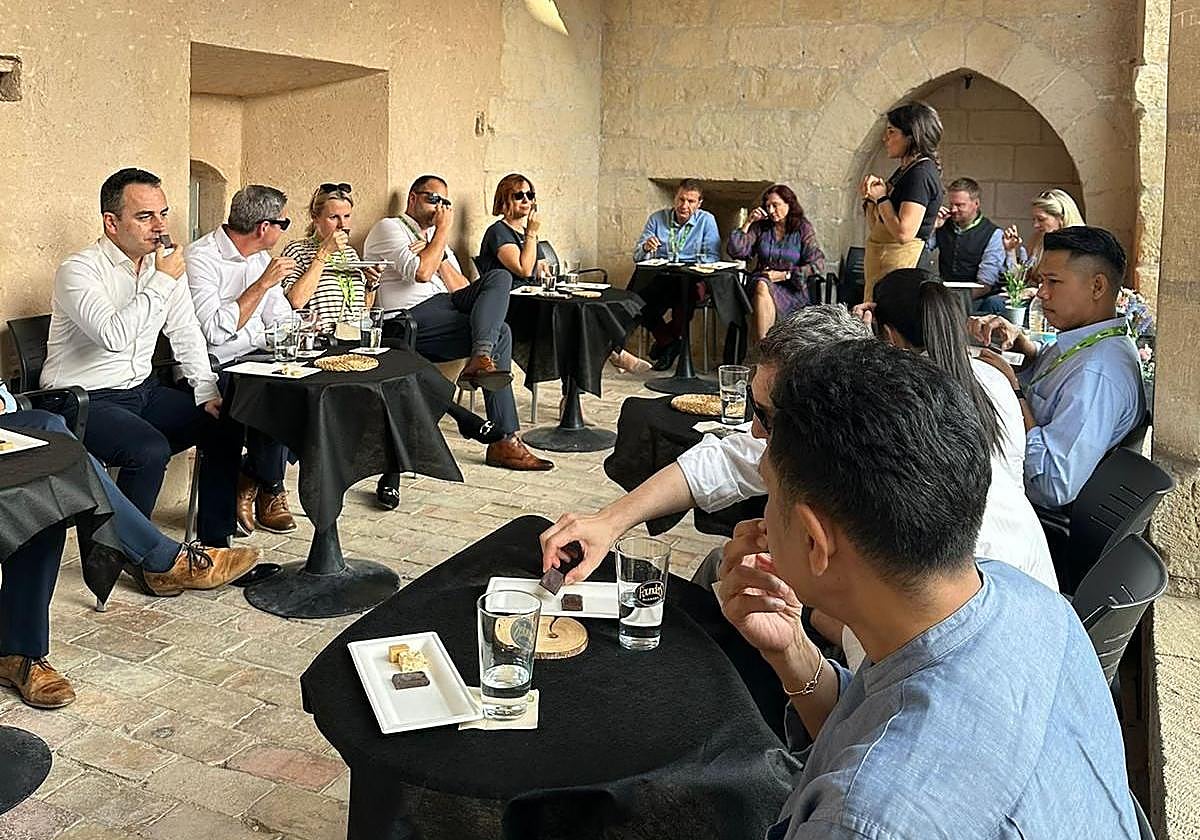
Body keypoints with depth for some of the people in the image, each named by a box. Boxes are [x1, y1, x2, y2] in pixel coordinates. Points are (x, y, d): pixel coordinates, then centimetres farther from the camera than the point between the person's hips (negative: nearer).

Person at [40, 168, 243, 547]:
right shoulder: (79, 270, -16)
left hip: (143, 389, 8)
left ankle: (214, 539, 6)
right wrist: (161, 282, -25)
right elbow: (114, 335, -32)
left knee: (225, 425, -5)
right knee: (151, 450, -31)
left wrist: (207, 391, -3)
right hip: (85, 399, -7)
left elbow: (186, 332, 9)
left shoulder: (164, 263, 5)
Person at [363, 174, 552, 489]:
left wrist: (440, 256, 3)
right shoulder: (388, 228, 7)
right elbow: (421, 272, -13)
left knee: (499, 277, -17)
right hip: (410, 318, -8)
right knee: (499, 333, -23)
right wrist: (443, 231, -1)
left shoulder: (436, 238, 31)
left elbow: (463, 290, 17)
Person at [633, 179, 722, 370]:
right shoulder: (657, 218, 12)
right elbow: (637, 257, 10)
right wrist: (646, 248, -15)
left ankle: (669, 338, -8)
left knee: (687, 291, -38)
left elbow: (713, 257, -2)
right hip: (658, 279, 2)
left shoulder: (706, 220, 7)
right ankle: (669, 341, -7)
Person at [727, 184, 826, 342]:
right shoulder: (760, 226, 10)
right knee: (761, 286, -35)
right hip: (762, 280, 2)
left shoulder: (803, 228, 3)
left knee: (764, 293, -35)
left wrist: (784, 275, -12)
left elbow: (817, 265, -6)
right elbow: (735, 251, 1)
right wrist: (748, 223, -2)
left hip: (792, 288, -2)